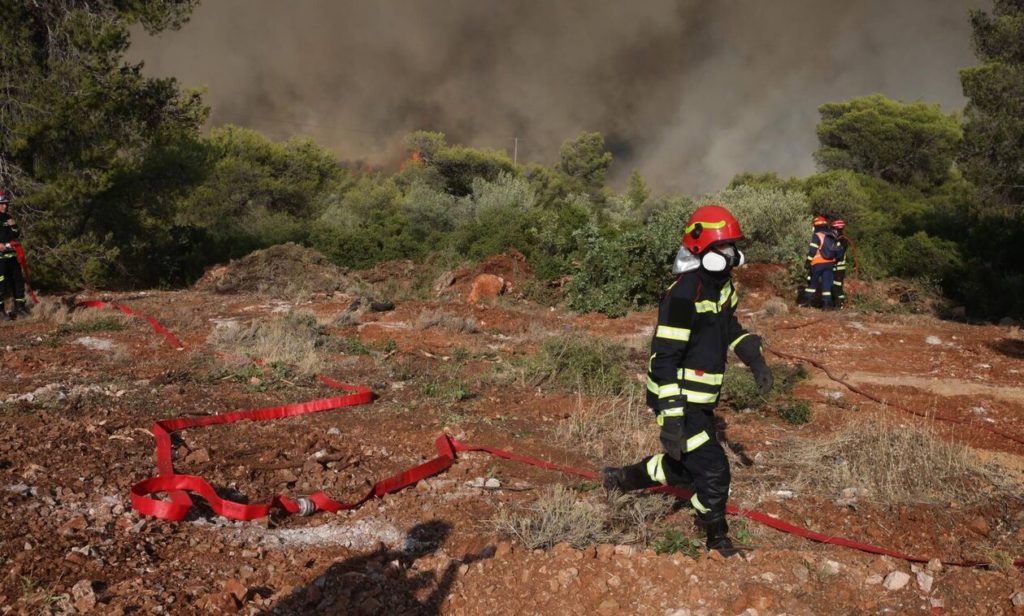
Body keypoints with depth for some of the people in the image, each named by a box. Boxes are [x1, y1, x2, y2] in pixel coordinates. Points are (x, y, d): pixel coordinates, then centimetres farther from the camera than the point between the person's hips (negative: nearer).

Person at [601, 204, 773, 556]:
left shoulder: (722, 286, 6)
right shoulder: (684, 293, -23)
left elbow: (730, 327, 26)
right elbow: (665, 358, -25)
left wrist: (755, 358, 9)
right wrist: (672, 418, -28)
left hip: (702, 399, 10)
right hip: (679, 401, -10)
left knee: (686, 467, 20)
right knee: (713, 471, -5)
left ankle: (622, 478, 40)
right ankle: (718, 541, 18)